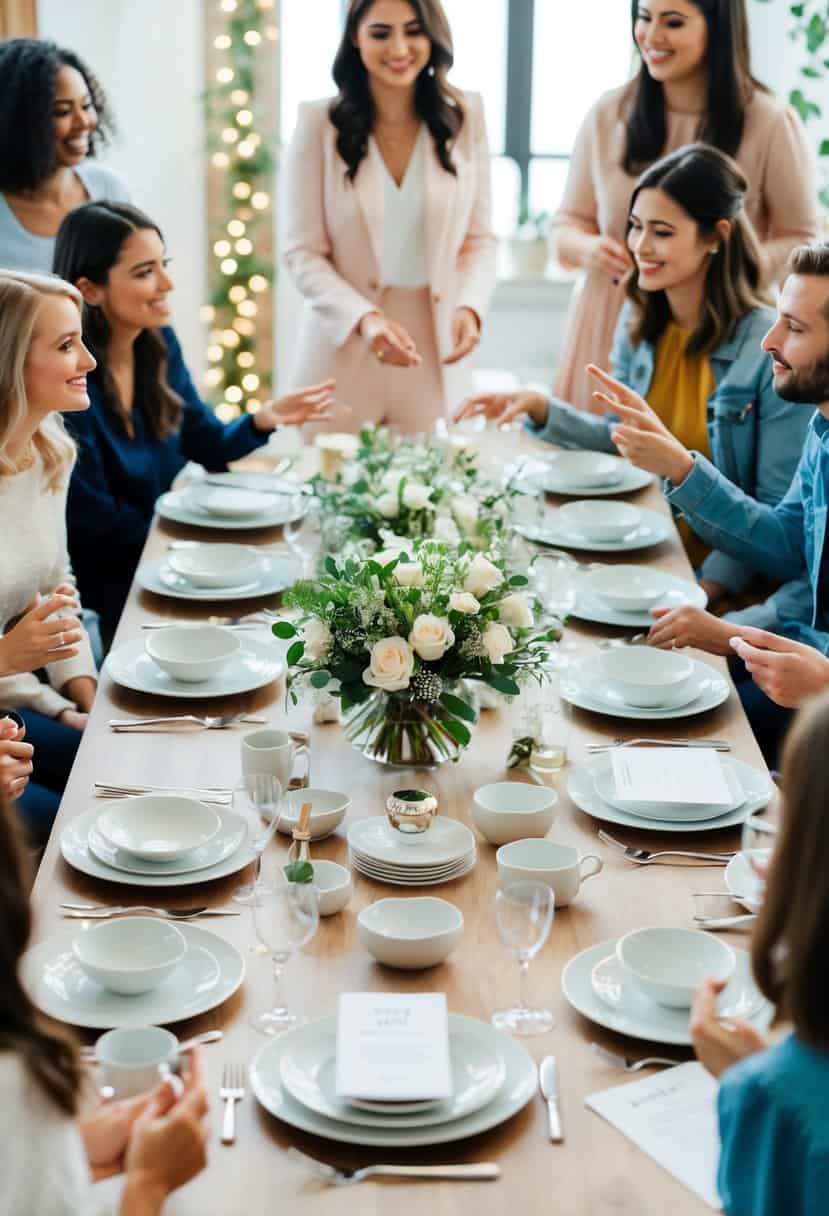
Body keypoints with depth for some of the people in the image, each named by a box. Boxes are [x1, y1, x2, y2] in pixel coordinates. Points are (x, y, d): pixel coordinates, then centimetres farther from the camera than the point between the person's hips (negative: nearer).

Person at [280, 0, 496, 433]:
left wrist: (469, 307, -16)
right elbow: (302, 252, -7)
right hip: (343, 350, -2)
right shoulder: (320, 122, -5)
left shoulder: (464, 115, 2)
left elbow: (479, 239, 3)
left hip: (435, 350, 2)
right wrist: (363, 318, -22)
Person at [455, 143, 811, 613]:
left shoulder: (771, 348, -15)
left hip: (726, 578, -6)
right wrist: (542, 410, 0)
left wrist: (711, 585, -24)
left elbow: (779, 510, -13)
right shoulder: (640, 321, 4)